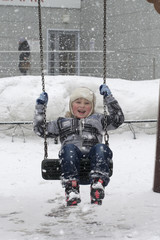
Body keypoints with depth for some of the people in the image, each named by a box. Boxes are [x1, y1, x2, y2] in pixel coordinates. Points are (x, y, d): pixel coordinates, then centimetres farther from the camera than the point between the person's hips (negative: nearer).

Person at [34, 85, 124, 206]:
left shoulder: (98, 119, 34)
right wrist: (40, 107, 31)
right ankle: (72, 188, -50)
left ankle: (98, 183, -53)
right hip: (72, 158, 0)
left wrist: (108, 97, 27)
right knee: (69, 148, -37)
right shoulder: (63, 122, 34)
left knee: (102, 148, -35)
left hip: (93, 157, 0)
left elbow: (118, 118, 28)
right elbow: (40, 129, 32)